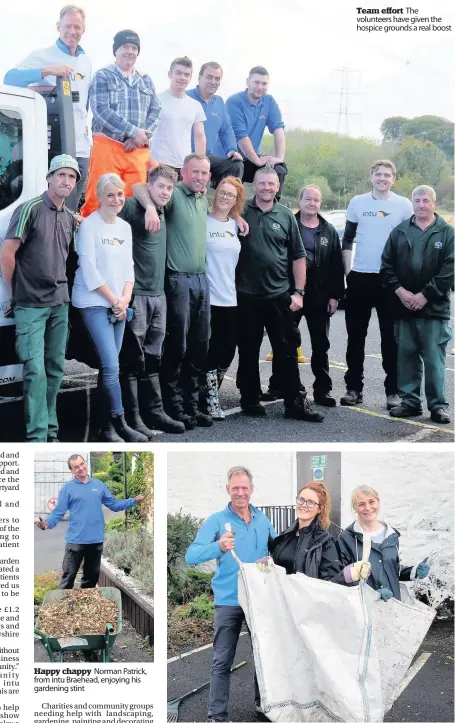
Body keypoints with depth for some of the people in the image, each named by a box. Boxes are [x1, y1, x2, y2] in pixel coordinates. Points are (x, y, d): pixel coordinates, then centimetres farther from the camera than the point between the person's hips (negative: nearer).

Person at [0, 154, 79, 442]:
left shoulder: (71, 219, 11)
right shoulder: (30, 209, -9)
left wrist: (62, 288, 10)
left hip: (60, 303, 6)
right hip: (31, 305, -6)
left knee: (56, 369, 10)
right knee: (36, 370, -9)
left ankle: (51, 432, 19)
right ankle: (37, 437, -4)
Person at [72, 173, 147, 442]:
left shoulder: (125, 227, 13)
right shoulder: (89, 225, -8)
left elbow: (129, 266, 12)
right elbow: (89, 270, -13)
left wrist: (125, 299, -3)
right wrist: (114, 300, -10)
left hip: (118, 305, 6)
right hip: (95, 304, -6)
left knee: (110, 365, 7)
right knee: (111, 365, -12)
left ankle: (108, 426, 12)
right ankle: (119, 422, -4)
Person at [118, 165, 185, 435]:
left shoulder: (163, 214, 16)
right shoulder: (132, 208, -8)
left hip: (158, 294, 8)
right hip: (135, 294, -8)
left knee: (153, 359, 13)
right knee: (132, 359, -4)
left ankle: (155, 412, 20)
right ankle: (132, 418, 0)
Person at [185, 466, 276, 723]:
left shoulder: (262, 519, 5)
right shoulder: (216, 520, -8)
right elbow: (192, 556, -20)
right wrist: (219, 547, -38)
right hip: (229, 600, -4)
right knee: (222, 661, 0)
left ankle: (263, 701, 35)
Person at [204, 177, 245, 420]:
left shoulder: (235, 226, 12)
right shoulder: (203, 222, -5)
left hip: (232, 299, 6)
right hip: (209, 298, -5)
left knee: (228, 352, 9)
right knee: (212, 351, -3)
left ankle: (210, 392, 27)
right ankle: (212, 402, 6)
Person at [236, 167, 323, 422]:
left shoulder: (286, 216, 4)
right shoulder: (242, 212, 2)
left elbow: (298, 256, 6)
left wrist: (299, 291, 0)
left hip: (279, 295, 1)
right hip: (247, 295, 0)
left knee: (287, 351, 3)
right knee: (249, 351, 8)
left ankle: (295, 402, 8)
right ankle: (250, 399, 20)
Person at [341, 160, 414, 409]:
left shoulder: (404, 205, 0)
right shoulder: (357, 202, 5)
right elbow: (347, 239, 10)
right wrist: (347, 272, 3)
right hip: (359, 277, 2)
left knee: (391, 337, 3)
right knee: (355, 336, 7)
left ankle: (393, 390, 10)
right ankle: (354, 387, 16)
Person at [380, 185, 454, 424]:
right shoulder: (399, 232, 10)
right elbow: (386, 266, 8)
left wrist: (425, 295, -12)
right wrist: (400, 291, -6)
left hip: (434, 307, -3)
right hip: (404, 306, 3)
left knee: (434, 359, -2)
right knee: (406, 356, 8)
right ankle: (410, 401, 17)